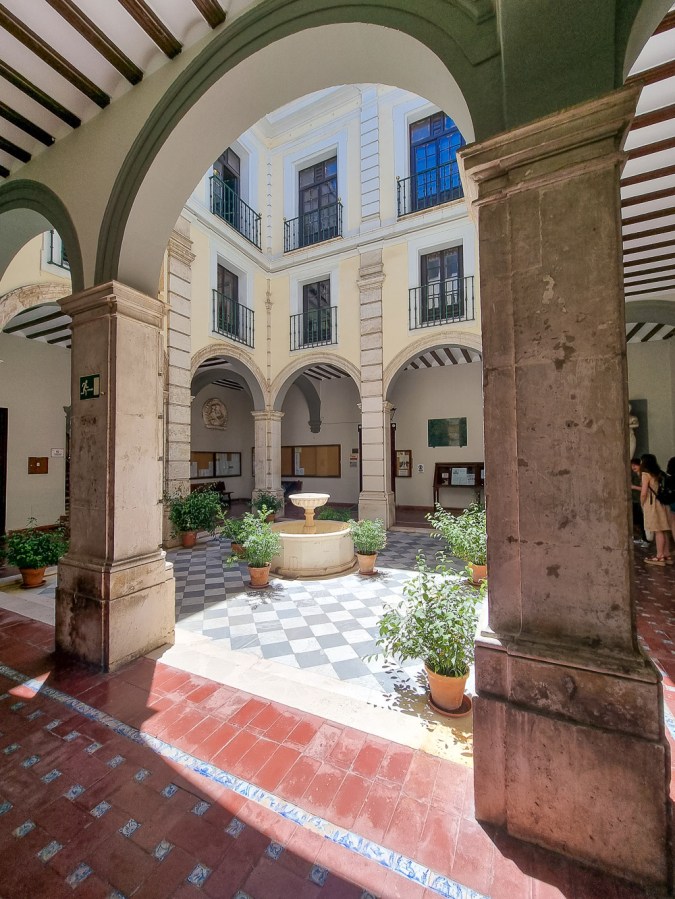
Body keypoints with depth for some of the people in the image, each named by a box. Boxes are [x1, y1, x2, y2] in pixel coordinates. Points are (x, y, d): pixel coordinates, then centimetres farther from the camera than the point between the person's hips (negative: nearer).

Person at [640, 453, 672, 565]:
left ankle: (660, 557, 4)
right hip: (662, 503, 7)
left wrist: (642, 505, -1)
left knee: (658, 531, -2)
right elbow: (651, 489, 14)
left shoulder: (646, 474, -11)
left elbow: (643, 493, -14)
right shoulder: (658, 473, 10)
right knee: (664, 531, 12)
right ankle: (667, 555, 19)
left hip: (652, 505, -7)